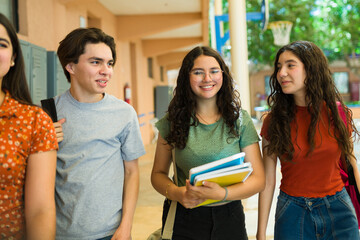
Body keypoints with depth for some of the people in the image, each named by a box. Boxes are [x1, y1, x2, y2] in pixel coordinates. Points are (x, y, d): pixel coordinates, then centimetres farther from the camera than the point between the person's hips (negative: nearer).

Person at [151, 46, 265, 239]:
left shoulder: (240, 120, -4)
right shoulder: (173, 122, -3)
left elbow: (258, 178, -5)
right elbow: (158, 173, 3)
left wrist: (223, 193, -22)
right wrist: (176, 193, -17)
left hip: (228, 218, 1)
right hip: (183, 219, 0)